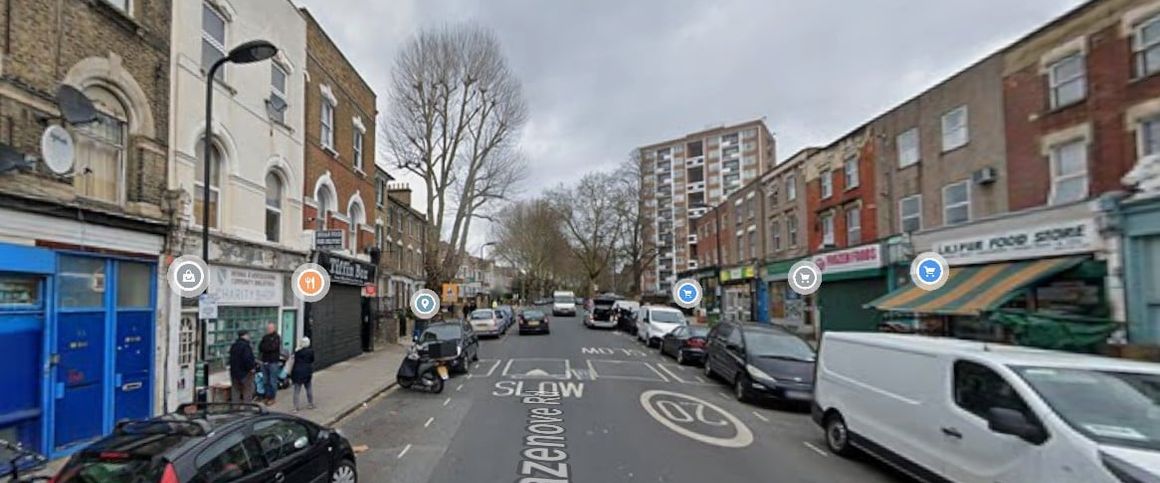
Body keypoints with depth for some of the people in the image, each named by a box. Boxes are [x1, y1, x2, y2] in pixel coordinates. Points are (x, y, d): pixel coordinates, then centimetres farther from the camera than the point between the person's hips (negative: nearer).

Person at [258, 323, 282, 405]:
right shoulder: (265, 337, 12)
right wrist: (268, 348, -14)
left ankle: (272, 398, 6)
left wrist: (264, 348, -3)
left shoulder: (277, 337, -6)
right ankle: (267, 396, 21)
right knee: (265, 381, 11)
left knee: (273, 381, -1)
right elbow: (260, 347, 3)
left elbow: (273, 348, -17)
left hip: (274, 362, -6)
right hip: (265, 362, 6)